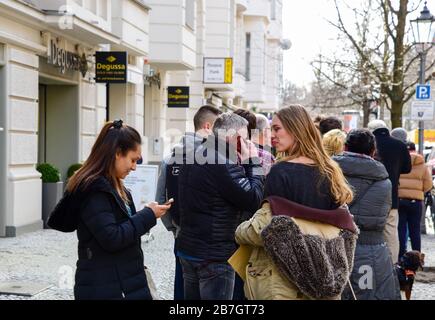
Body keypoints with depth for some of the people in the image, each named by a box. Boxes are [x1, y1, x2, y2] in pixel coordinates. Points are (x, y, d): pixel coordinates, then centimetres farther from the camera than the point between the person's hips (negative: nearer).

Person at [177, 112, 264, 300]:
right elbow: (254, 200, -17)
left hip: (187, 249, 9)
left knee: (192, 296, 15)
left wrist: (244, 163, 4)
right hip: (214, 256, -9)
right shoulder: (224, 165, -19)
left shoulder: (194, 157, 10)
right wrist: (254, 163, -7)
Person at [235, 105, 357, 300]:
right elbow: (343, 224, 12)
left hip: (284, 274, -6)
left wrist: (239, 233, 1)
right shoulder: (329, 171, 5)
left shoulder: (281, 172, -15)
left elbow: (265, 227, -17)